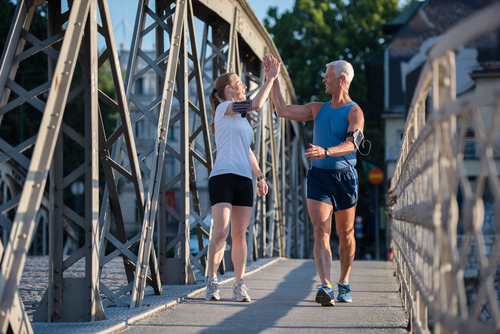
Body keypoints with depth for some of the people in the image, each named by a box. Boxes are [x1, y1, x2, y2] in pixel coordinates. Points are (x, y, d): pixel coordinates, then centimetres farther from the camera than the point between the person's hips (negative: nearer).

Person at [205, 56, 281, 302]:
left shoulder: (240, 119, 25)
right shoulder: (223, 108, 0)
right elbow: (256, 104, -13)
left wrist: (260, 176, 23)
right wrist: (271, 78, -6)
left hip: (243, 180, 7)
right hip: (222, 177, -7)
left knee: (239, 235, 2)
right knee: (221, 231, -17)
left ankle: (239, 286, 4)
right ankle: (212, 282, -8)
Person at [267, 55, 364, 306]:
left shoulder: (354, 112, -4)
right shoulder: (318, 109, 14)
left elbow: (350, 144, -20)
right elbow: (283, 111, 15)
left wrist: (326, 152, -37)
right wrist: (274, 79, 15)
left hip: (344, 177, -3)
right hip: (318, 176, 3)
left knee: (345, 234, 10)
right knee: (321, 232, -14)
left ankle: (344, 283, 29)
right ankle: (325, 287, -26)